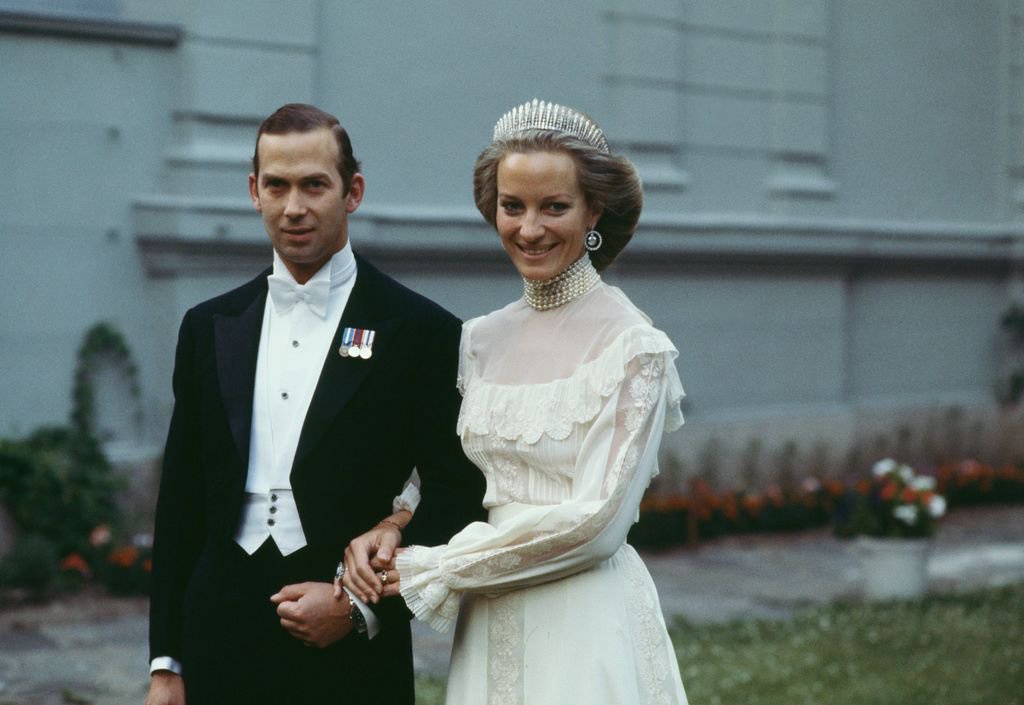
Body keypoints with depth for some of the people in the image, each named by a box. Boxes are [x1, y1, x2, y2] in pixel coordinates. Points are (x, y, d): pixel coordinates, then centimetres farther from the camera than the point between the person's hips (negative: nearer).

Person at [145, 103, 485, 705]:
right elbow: (181, 503, 11)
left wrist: (363, 607, -12)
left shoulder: (421, 332, -2)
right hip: (221, 647, 3)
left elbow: (457, 498, -2)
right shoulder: (210, 328, 10)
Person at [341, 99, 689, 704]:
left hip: (584, 631, -5)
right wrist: (391, 531, -6)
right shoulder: (481, 340, 7)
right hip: (486, 633, 5)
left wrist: (428, 568, -11)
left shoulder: (632, 347, -10)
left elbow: (596, 521, -15)